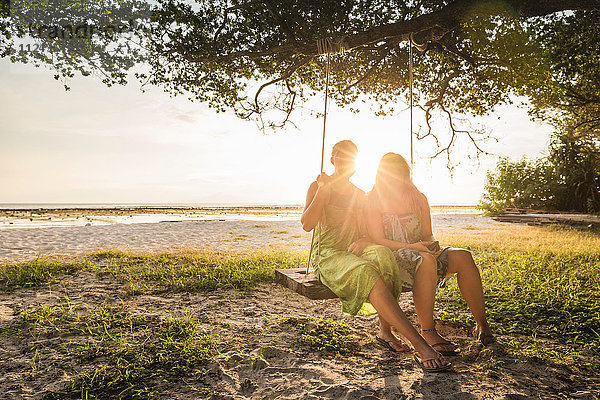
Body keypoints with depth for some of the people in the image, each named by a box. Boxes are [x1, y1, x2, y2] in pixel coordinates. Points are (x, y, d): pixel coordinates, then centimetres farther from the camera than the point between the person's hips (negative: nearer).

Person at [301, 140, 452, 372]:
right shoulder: (317, 187, 6)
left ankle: (385, 329, -26)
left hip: (354, 253, 4)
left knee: (381, 253, -32)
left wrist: (363, 241, -7)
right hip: (327, 256, -4)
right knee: (367, 273, -35)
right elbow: (307, 225, -10)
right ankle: (420, 345, -38)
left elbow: (368, 233, 16)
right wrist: (323, 190, -13)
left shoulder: (360, 196, 19)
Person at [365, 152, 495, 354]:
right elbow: (378, 240, -8)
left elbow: (427, 234, 13)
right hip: (392, 257, -5)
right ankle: (427, 332, -30)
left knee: (463, 256, -20)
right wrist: (410, 246, -20)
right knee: (426, 260, -36)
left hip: (421, 252, 5)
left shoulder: (419, 199, 14)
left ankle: (482, 325, -13)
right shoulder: (374, 201, 0)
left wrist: (432, 244, -12)